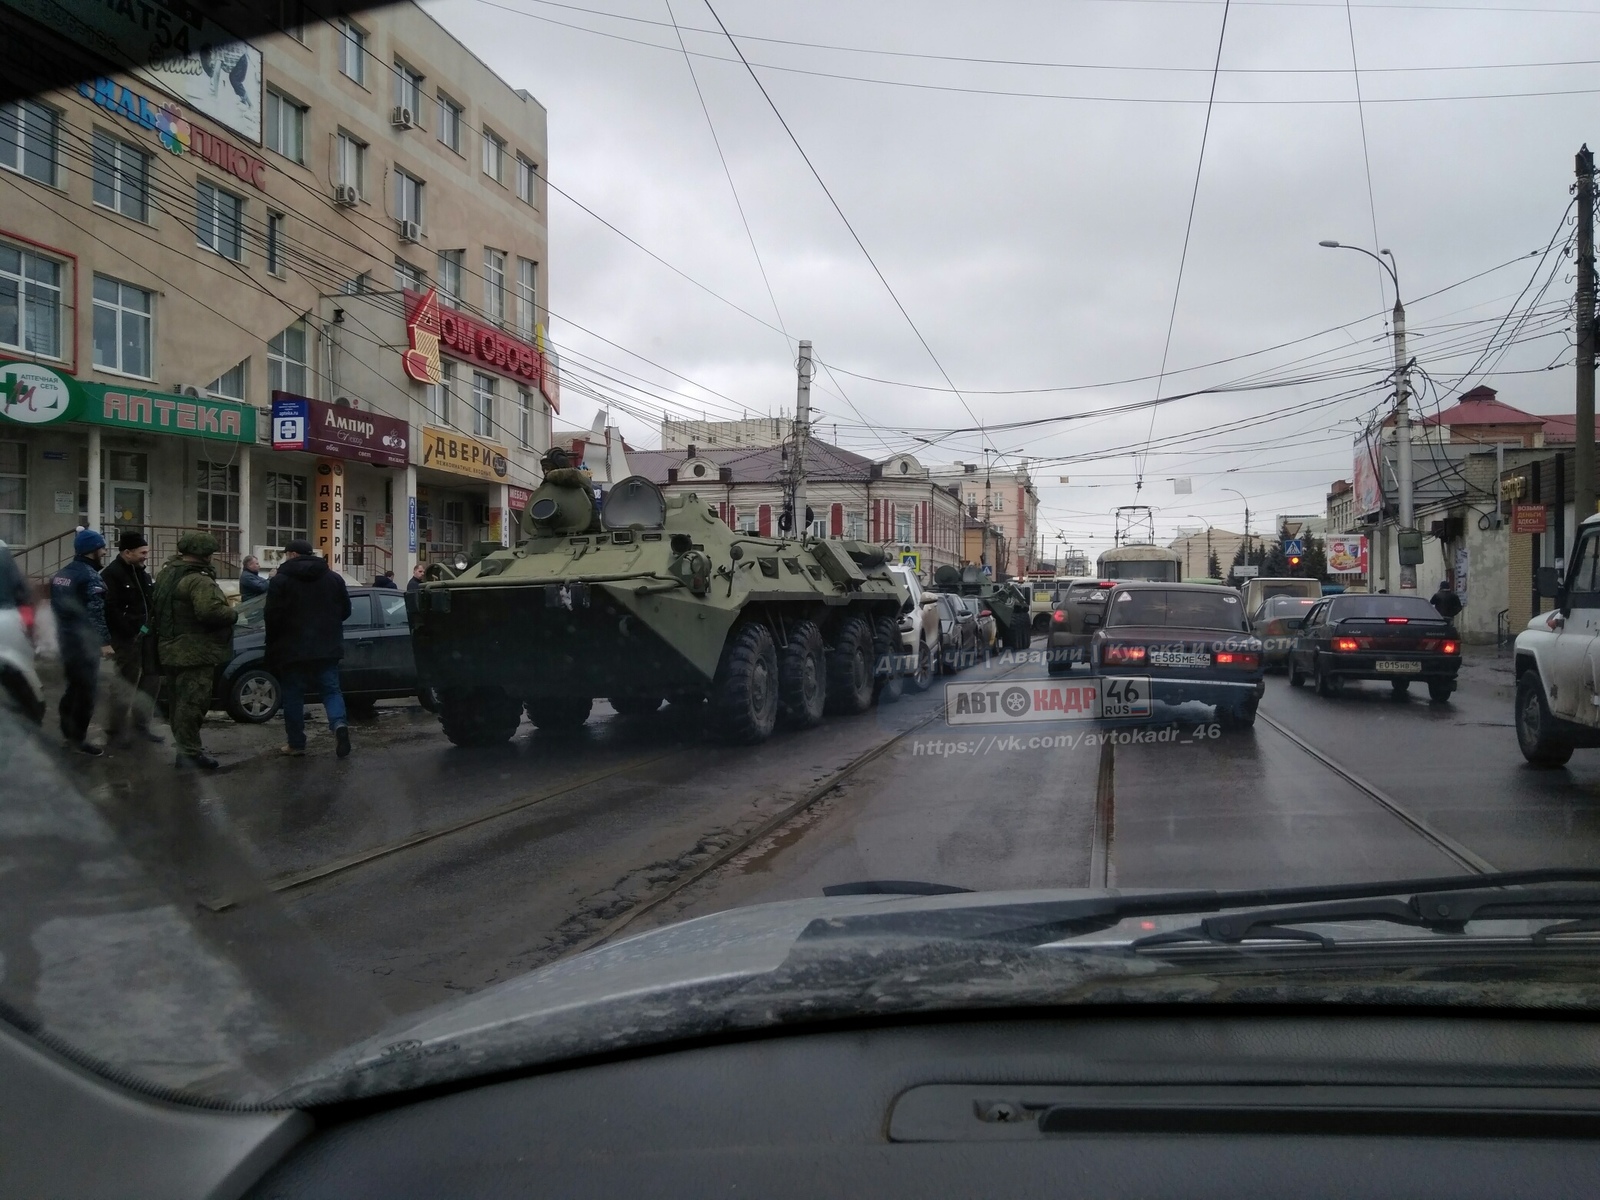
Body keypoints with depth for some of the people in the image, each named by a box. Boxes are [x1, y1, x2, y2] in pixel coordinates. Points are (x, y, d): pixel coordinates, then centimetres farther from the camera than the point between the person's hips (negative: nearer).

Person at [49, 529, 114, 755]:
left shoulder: (60, 574, 12)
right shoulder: (90, 577, -17)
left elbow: (55, 608, 21)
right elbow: (96, 613, -25)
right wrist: (105, 641, -25)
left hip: (65, 639, 9)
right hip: (84, 642, -9)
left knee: (73, 685, 21)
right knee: (86, 690, -3)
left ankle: (67, 731, 31)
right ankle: (79, 737, 1)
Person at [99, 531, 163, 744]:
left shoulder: (142, 572, 16)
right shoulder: (111, 574, -12)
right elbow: (111, 610, -20)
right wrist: (132, 631, -19)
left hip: (146, 635, 8)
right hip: (127, 638, -8)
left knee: (152, 678, 12)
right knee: (125, 685, -4)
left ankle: (141, 724, 24)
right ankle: (116, 730, 6)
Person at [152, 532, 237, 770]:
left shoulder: (169, 572, 12)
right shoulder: (199, 580, -20)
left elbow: (156, 606, 24)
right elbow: (210, 611, -34)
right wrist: (232, 613, -16)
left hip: (173, 649, 10)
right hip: (195, 652, -10)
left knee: (182, 700, 19)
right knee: (193, 701, -6)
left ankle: (185, 746, 31)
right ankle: (190, 752, -3)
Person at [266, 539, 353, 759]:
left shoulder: (281, 580, -7)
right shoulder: (334, 577, 7)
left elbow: (272, 616, -9)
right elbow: (345, 610, 12)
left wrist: (272, 646, 4)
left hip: (293, 648, -3)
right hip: (327, 647, 3)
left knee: (293, 695, 7)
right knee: (331, 690, 8)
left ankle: (296, 743, 10)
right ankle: (339, 723, -18)